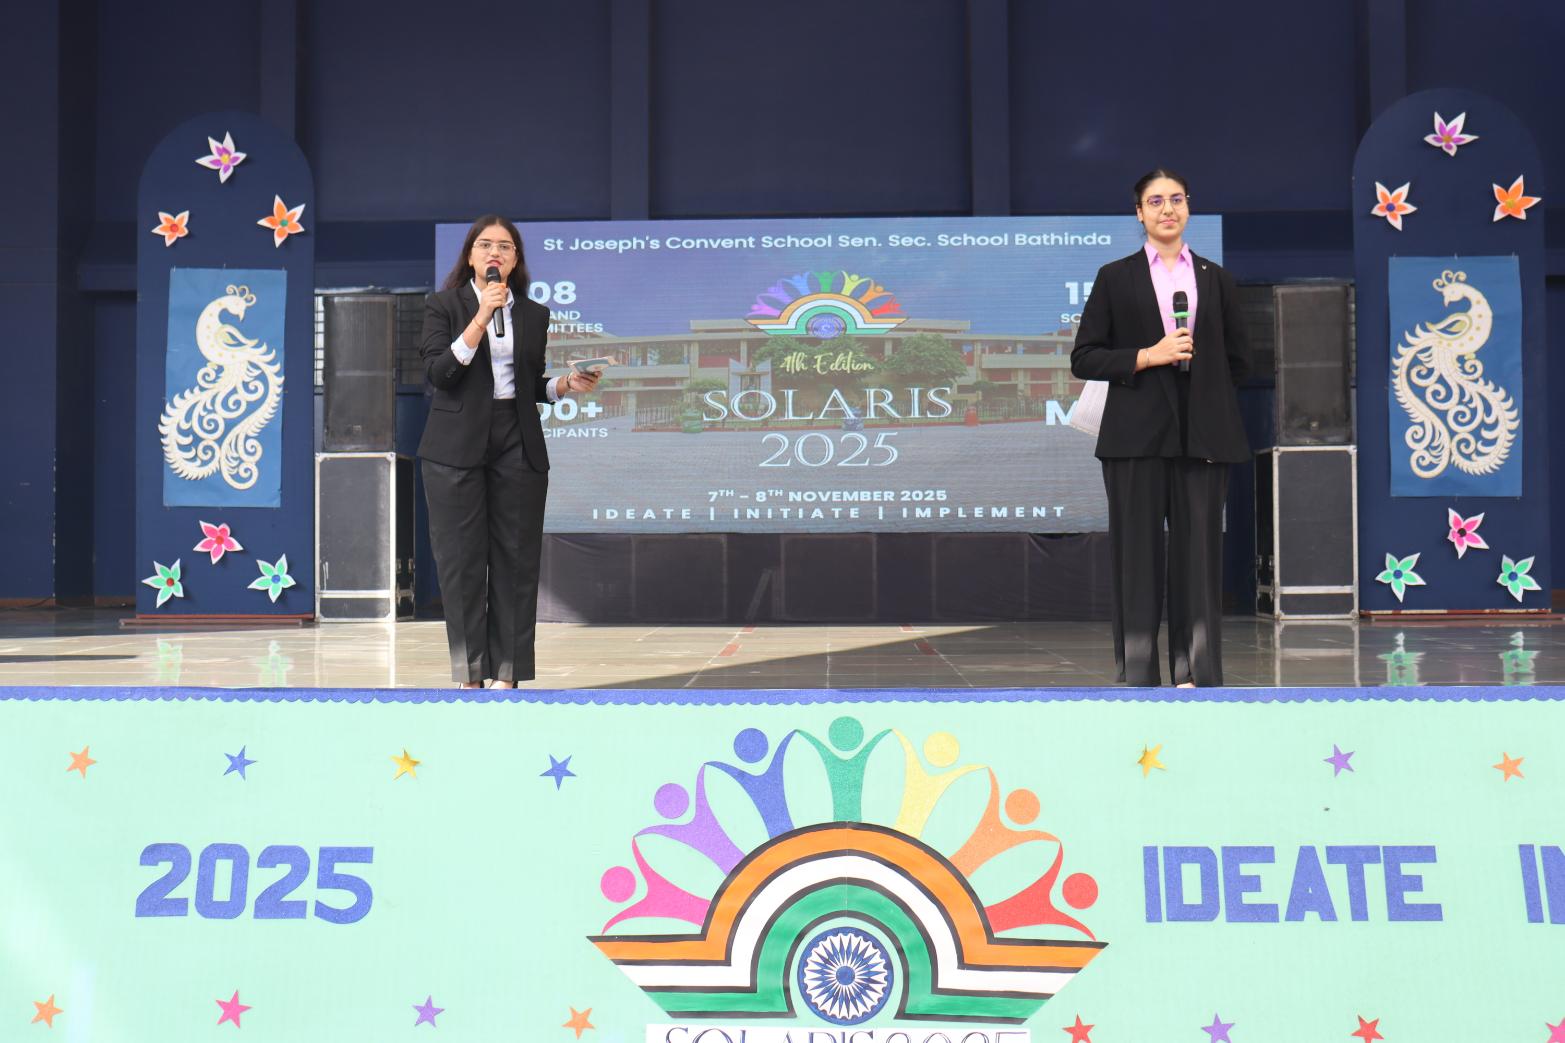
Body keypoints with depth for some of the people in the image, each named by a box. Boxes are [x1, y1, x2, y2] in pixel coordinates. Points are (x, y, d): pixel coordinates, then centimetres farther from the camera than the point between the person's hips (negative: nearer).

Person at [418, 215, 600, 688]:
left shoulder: (534, 315, 13)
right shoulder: (443, 306, 4)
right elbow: (437, 373, -10)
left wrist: (566, 384, -2)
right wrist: (480, 319, -16)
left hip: (519, 445, 3)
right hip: (457, 448, -2)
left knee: (516, 558, 0)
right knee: (461, 559, -1)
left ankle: (506, 672, 6)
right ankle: (469, 672, 7)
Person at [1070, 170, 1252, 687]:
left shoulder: (1215, 279, 14)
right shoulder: (1115, 277, 8)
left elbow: (1238, 360, 17)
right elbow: (1084, 358, 1)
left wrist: (1200, 382, 5)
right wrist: (1147, 357, -10)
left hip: (1202, 434, 2)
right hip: (1137, 434, -2)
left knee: (1198, 549, 0)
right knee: (1138, 553, -2)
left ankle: (1196, 675, 5)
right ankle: (1138, 675, 4)